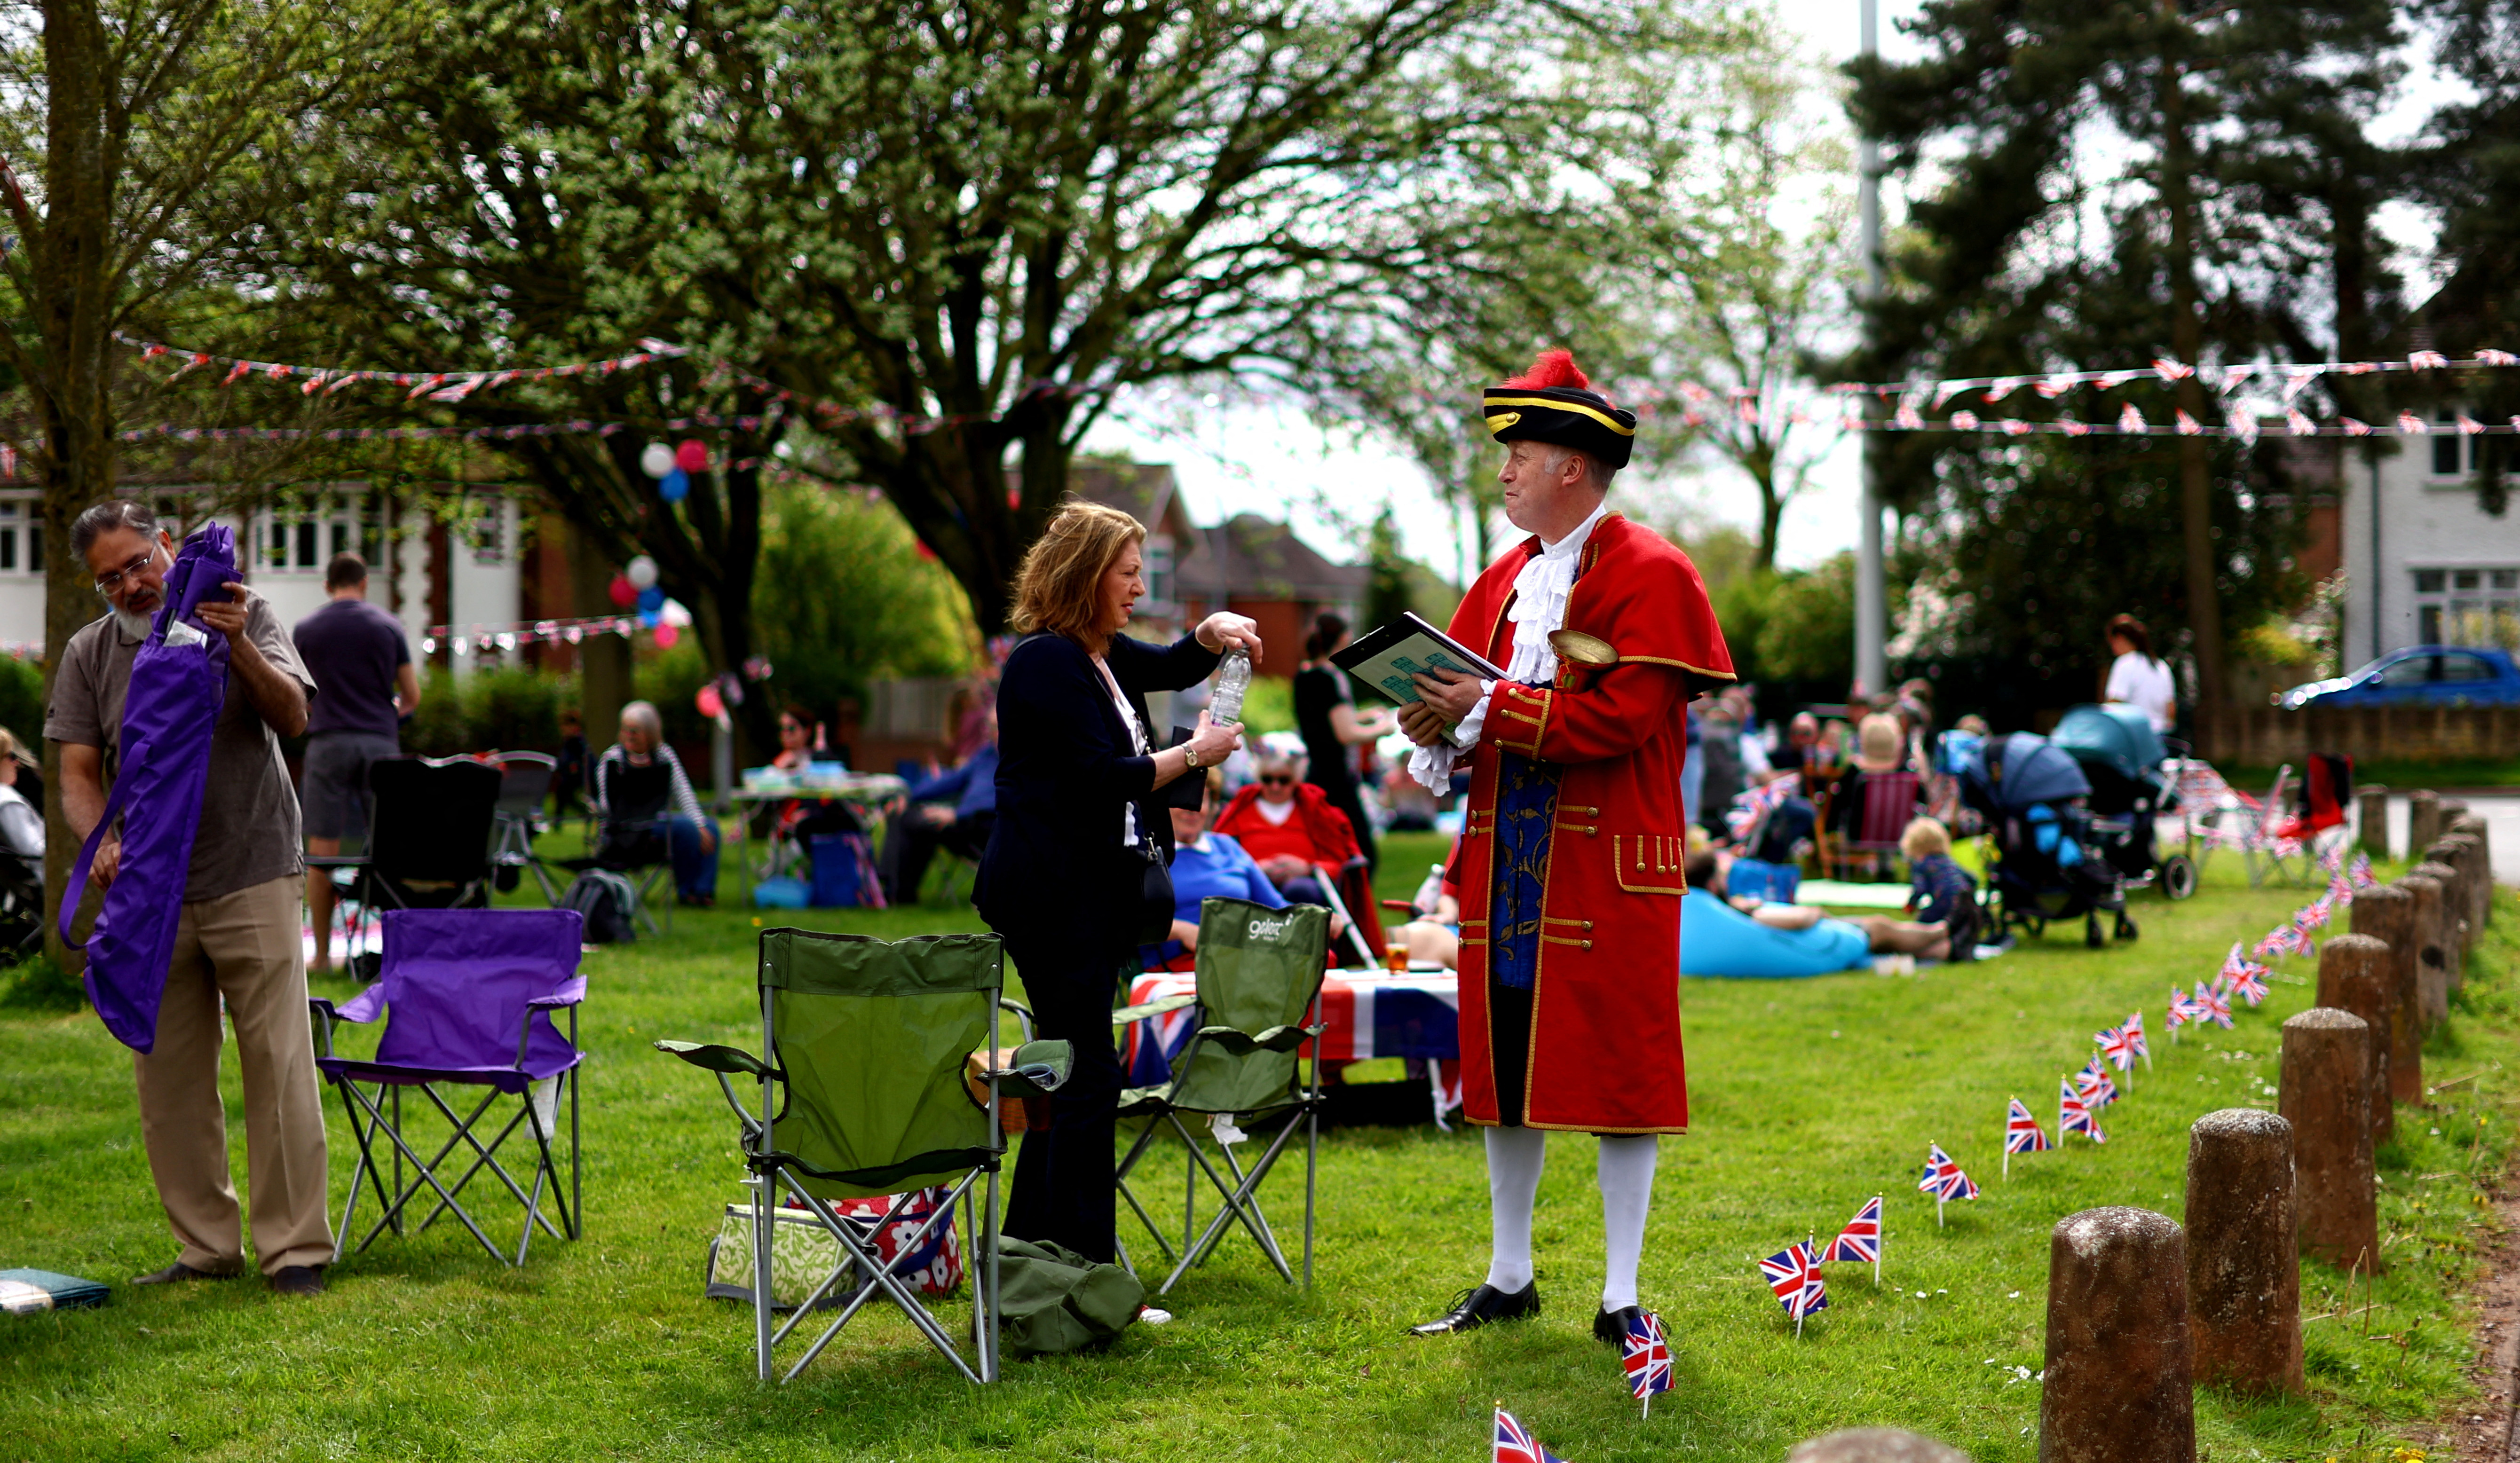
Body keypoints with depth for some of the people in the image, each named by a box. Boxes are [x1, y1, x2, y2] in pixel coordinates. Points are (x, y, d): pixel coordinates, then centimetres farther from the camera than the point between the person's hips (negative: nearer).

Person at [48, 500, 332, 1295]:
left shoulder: (244, 614, 0)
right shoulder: (88, 655, 6)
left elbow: (293, 718, -9)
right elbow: (78, 774, 3)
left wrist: (240, 647, -25)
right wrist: (102, 842, -17)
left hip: (253, 880, -3)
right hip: (152, 893, 3)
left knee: (278, 1066, -5)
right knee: (169, 1079, 6)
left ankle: (297, 1249, 0)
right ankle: (206, 1248, 17)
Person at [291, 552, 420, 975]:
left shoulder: (305, 630, 4)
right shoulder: (388, 626, 5)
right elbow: (412, 697, 6)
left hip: (328, 744, -1)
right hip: (380, 743, 1)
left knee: (322, 856, 3)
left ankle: (322, 955, 3)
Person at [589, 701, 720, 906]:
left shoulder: (664, 755, 9)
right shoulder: (613, 758, -2)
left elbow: (683, 793, 1)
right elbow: (607, 806, -6)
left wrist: (701, 826, -12)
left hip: (659, 822, 5)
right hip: (625, 833, -5)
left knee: (710, 826, -14)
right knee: (684, 827, -27)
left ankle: (702, 889, -15)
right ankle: (686, 890, -15)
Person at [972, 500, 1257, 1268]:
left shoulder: (1102, 653, 16)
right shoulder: (1046, 661, -13)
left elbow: (1172, 668, 30)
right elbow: (1104, 775, -18)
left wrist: (1213, 634, 9)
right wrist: (1193, 755, -8)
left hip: (1092, 893, 10)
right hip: (1051, 893, -10)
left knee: (1068, 1076, 13)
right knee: (1087, 1078, -12)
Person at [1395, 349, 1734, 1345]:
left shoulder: (1650, 575, -7)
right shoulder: (1508, 578, 15)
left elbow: (1626, 716, -18)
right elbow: (1473, 691, 17)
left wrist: (1493, 708, -20)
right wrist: (1440, 729, -6)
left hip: (1607, 864, -7)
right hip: (1505, 856, 7)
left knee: (1621, 1070, -1)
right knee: (1504, 1067, 11)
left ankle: (1621, 1295, 7)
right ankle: (1509, 1277, 24)